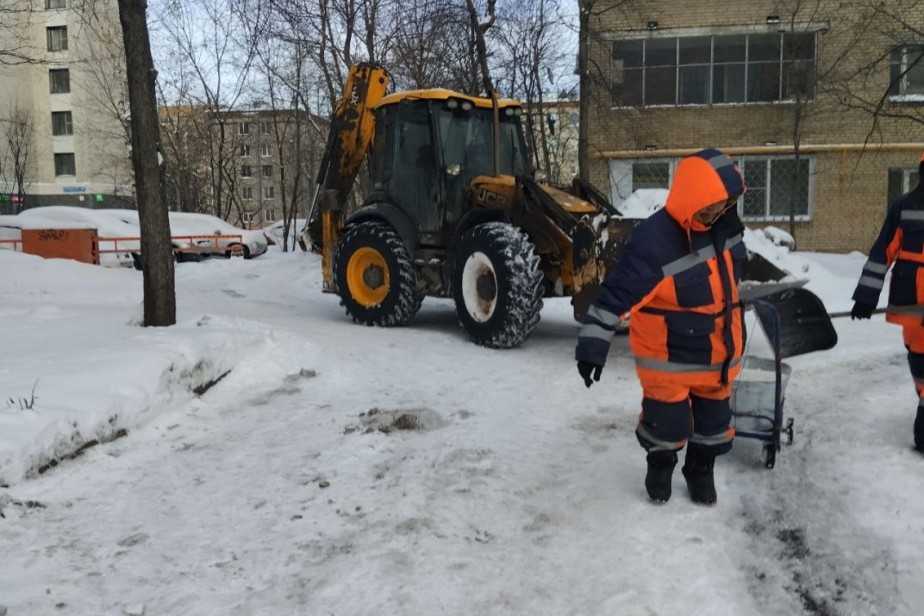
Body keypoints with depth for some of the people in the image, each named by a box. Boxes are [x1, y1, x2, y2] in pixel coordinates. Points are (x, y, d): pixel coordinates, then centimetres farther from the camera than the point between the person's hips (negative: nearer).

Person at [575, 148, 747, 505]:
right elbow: (615, 295, -27)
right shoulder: (653, 242, -27)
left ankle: (701, 470, 42)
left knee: (713, 418, 18)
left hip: (717, 354, 6)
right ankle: (660, 466, 38)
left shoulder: (724, 225, -4)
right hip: (668, 358, -6)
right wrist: (592, 346, -28)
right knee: (667, 420, 8)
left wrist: (736, 319, 27)